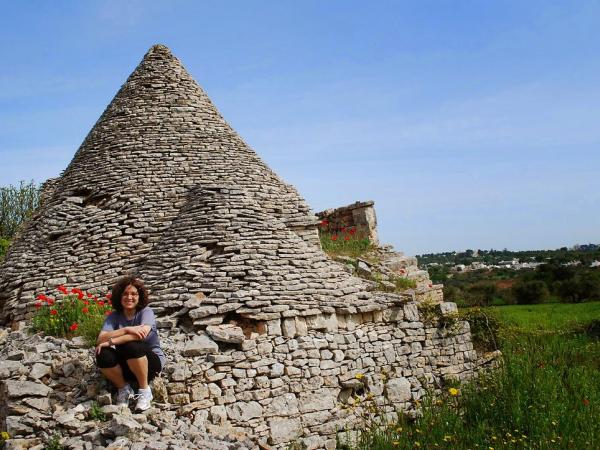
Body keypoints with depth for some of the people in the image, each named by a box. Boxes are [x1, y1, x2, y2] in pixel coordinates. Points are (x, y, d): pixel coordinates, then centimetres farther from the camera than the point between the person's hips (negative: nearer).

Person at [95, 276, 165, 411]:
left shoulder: (146, 312, -10)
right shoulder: (113, 317, -1)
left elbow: (142, 334, -31)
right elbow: (100, 339, -19)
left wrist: (111, 341, -29)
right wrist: (127, 329, -32)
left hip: (151, 361, -3)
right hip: (126, 365, 3)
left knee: (132, 346, -34)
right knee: (103, 355, -26)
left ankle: (144, 390, -14)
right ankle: (123, 388, -1)